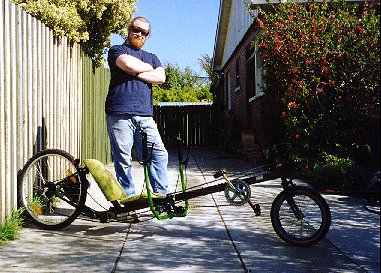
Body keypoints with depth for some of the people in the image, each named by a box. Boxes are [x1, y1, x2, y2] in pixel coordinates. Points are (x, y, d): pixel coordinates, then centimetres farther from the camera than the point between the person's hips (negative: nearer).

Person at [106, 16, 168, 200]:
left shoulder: (152, 58, 25)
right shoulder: (117, 50, 12)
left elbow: (160, 78, 5)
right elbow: (130, 65, -11)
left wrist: (135, 73, -3)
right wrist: (148, 67, 8)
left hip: (145, 116, 4)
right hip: (120, 115, -4)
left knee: (159, 154, -5)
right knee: (123, 160, -4)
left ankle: (161, 193, 1)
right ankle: (129, 196, 3)